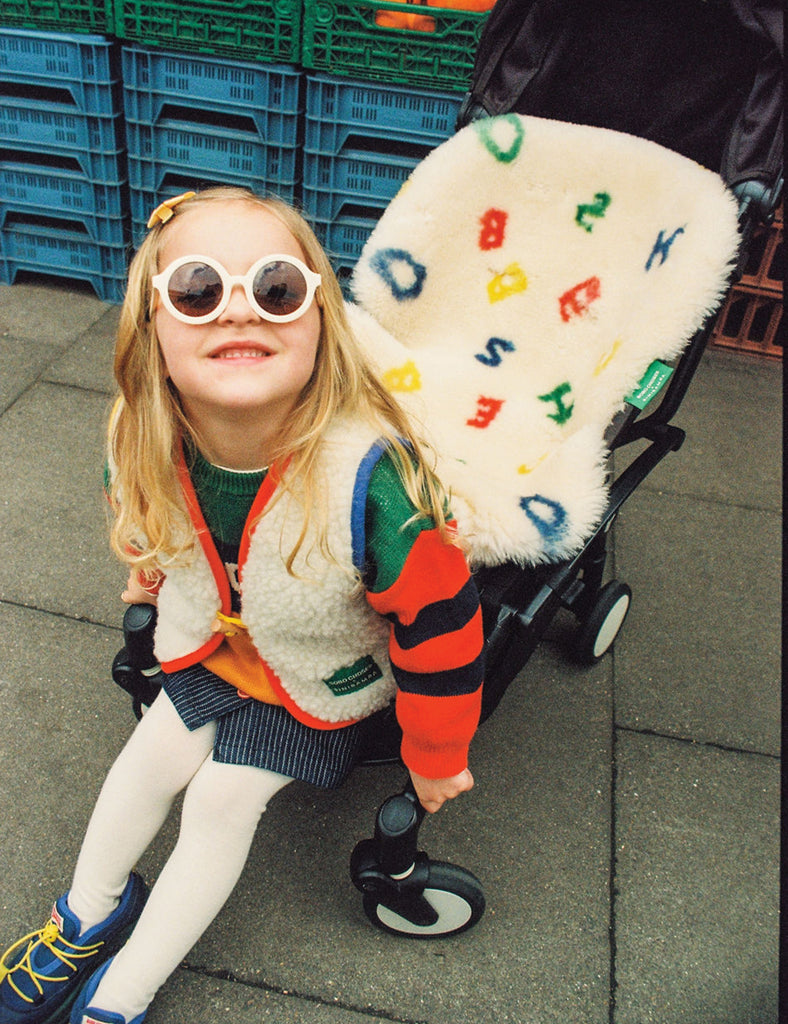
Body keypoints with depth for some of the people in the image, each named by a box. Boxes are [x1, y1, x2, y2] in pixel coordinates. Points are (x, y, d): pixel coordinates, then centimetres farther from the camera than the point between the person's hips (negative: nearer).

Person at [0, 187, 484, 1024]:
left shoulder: (373, 477, -42)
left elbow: (440, 630, -27)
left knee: (223, 795, -2)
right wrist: (151, 577, 22)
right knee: (152, 753, 10)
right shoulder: (141, 447, -25)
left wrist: (434, 759, -13)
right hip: (208, 643, 5)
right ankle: (86, 919, 42)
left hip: (319, 678, -4)